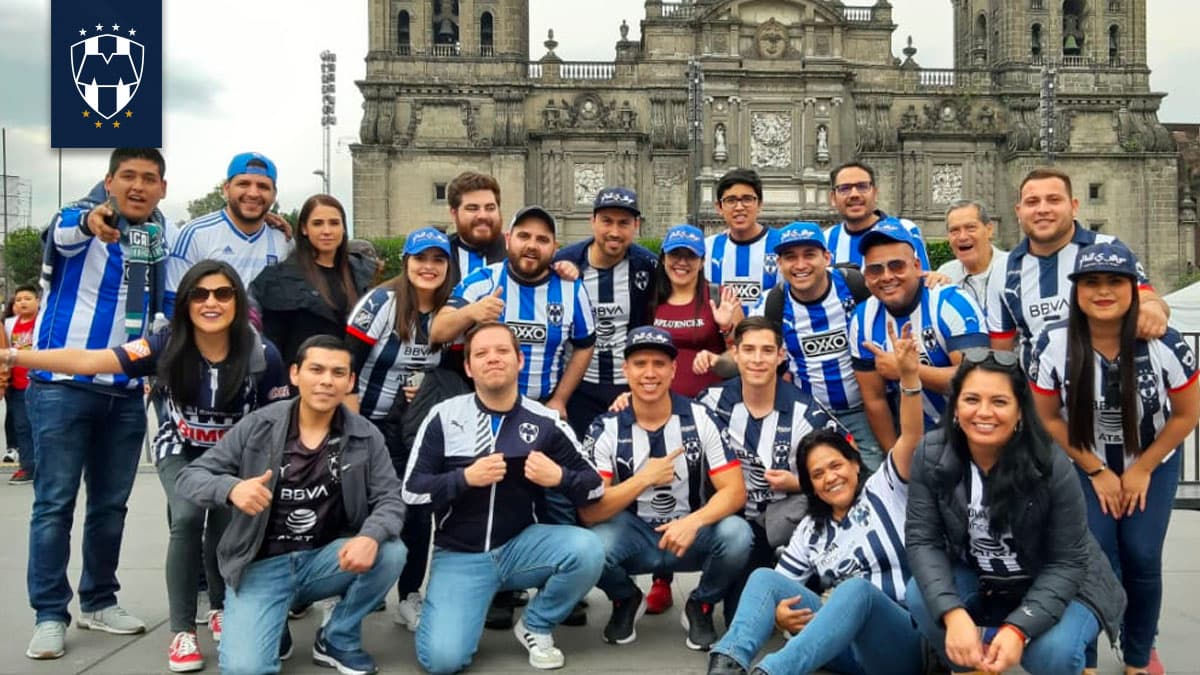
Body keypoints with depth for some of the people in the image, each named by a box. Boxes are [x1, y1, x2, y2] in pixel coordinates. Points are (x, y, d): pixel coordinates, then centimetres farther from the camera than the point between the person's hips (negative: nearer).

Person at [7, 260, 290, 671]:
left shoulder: (262, 355, -26)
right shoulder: (168, 347, -24)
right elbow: (90, 361, -32)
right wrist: (15, 357, -42)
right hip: (180, 451, 0)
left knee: (225, 529, -14)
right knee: (187, 518, -24)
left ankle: (221, 609, 20)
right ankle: (183, 631, -9)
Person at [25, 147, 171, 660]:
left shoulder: (159, 237, 9)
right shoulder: (82, 221, -8)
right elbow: (64, 232, -32)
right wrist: (90, 220, -55)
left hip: (126, 392, 5)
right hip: (63, 385, -5)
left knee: (111, 503, 11)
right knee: (55, 502, -1)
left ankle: (99, 602, 24)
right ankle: (50, 615, 7)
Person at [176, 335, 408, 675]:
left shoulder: (366, 436, -4)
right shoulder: (258, 425, -7)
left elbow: (391, 499, -8)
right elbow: (189, 477, -6)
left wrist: (372, 536, -33)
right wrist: (231, 488, -30)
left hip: (326, 559, 2)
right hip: (261, 565, -2)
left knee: (390, 553, -27)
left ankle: (338, 640, 1)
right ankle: (275, 629, 15)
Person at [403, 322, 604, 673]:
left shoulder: (546, 422, -3)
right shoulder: (444, 417, -4)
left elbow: (595, 487, -2)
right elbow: (412, 490, -6)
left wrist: (560, 477, -23)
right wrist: (465, 478, -22)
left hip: (522, 545, 1)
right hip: (460, 555, -1)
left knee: (586, 549, -27)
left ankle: (535, 626, 2)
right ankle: (473, 602, 17)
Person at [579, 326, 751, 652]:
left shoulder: (700, 419, -9)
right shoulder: (606, 429, -10)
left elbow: (735, 491, -14)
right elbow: (588, 511, -17)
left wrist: (693, 522, -32)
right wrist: (644, 479, -28)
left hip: (691, 533, 1)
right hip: (633, 536, 0)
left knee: (736, 534, -30)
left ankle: (701, 607, 4)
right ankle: (627, 601, 6)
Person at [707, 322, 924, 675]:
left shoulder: (883, 491, 8)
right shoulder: (810, 530, 19)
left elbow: (911, 438, -9)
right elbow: (777, 587, 12)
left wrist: (909, 375, -25)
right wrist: (778, 613, -12)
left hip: (901, 644, -4)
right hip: (841, 643, 5)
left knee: (855, 588, -35)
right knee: (763, 577, -10)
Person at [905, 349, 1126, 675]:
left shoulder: (1052, 467, -25)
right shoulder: (931, 456, -17)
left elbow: (1066, 563, -20)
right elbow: (922, 539, -19)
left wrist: (1018, 628, -34)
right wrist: (953, 614, -34)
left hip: (1059, 586, -3)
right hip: (978, 581, 3)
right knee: (919, 597, -25)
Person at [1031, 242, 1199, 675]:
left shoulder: (1165, 344, -21)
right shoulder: (1053, 345, -21)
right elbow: (1049, 418, -9)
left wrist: (1142, 469, -7)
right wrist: (1097, 471, -8)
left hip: (1153, 463, 1)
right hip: (1085, 465, 0)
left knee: (1141, 558, -2)